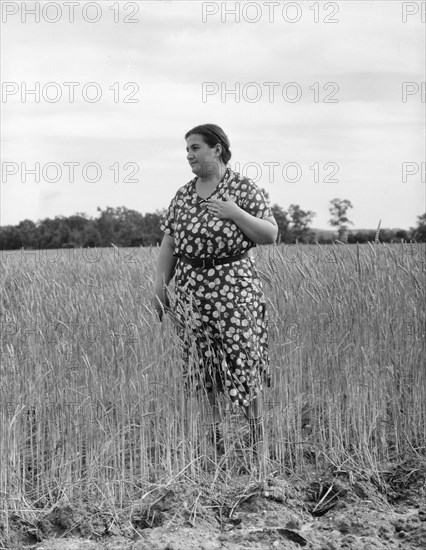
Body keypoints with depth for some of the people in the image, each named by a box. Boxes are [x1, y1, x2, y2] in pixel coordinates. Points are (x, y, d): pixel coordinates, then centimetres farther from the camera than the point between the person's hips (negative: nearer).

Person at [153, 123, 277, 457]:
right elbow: (169, 244, 14)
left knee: (243, 360, -5)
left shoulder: (244, 188, -3)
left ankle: (258, 440, 3)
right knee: (200, 367, 6)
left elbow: (271, 235, -6)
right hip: (191, 289, 5)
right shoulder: (183, 195, 12)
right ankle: (212, 440, 14)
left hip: (235, 286, -5)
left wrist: (234, 213, -16)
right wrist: (160, 287, 8)